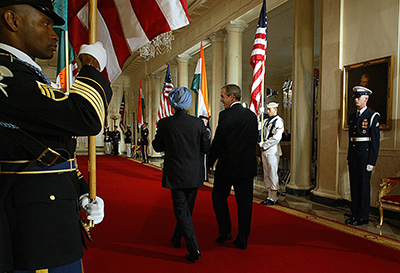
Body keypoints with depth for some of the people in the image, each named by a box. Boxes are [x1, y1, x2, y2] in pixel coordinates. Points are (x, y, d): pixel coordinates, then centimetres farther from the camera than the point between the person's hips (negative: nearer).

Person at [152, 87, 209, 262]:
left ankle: (193, 250, 2)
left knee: (181, 211, 6)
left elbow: (157, 147, 0)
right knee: (187, 208, 20)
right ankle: (177, 238, 41)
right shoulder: (198, 123, -7)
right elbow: (205, 148, -1)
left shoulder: (164, 123, -11)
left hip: (175, 174, -3)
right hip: (194, 174, 3)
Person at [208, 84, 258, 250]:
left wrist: (210, 163, -1)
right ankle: (243, 239, 17)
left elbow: (218, 142, -13)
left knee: (219, 197, 15)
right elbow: (255, 139, 11)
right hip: (247, 166, 6)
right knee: (244, 201, 10)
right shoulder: (252, 115, 6)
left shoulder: (226, 115, -13)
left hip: (227, 165, -5)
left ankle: (225, 231, 17)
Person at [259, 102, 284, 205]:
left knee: (273, 174, -4)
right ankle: (269, 196, 20)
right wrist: (261, 144, 6)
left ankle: (274, 198, 4)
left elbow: (276, 138, -15)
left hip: (273, 151, -8)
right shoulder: (266, 121, 17)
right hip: (265, 150, 8)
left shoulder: (279, 121, -8)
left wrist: (264, 145, -10)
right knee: (266, 174, 11)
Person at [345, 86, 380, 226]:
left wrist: (372, 161, -14)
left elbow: (375, 140, -9)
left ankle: (363, 217, 11)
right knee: (354, 185, 11)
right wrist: (349, 157, 15)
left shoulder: (372, 116, -5)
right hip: (353, 154, 7)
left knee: (364, 185, 0)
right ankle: (354, 213, 21)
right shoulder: (352, 117, 14)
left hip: (365, 155, -6)